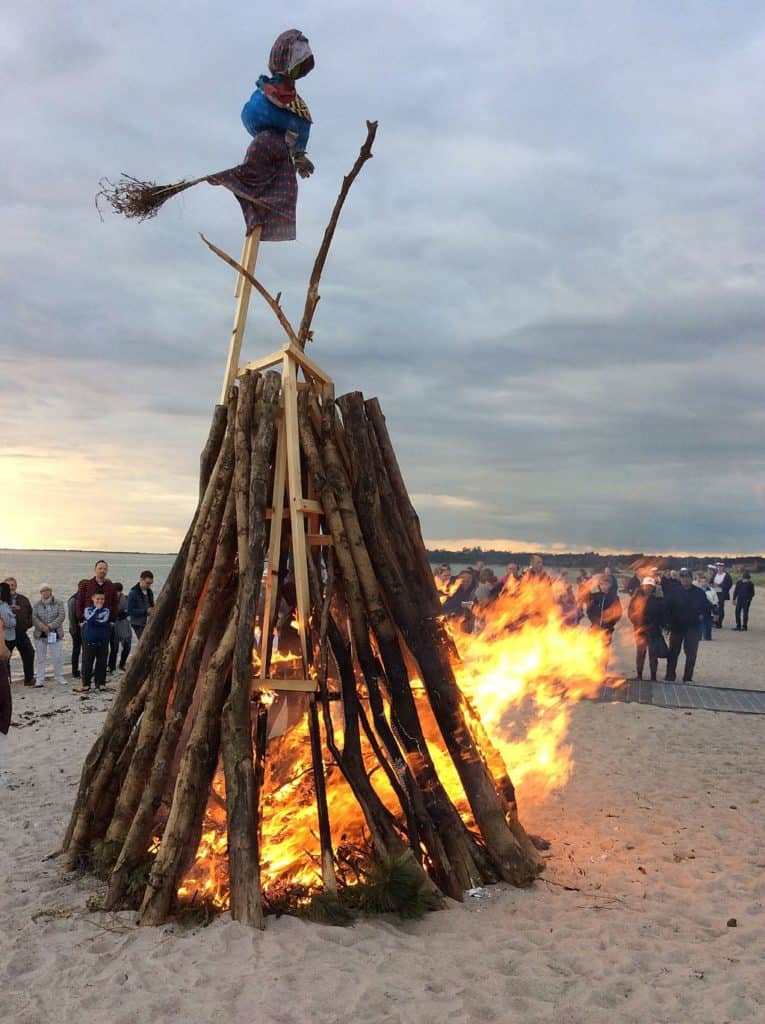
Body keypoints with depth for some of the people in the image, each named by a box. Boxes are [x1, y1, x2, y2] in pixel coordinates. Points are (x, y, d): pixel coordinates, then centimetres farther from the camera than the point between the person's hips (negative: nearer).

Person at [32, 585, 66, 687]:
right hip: (40, 635, 1)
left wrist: (50, 626, -17)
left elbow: (61, 616, -8)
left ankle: (59, 678, 13)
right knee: (40, 658, 3)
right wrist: (43, 627, -20)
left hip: (55, 634, -1)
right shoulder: (37, 605, 6)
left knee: (57, 657, 0)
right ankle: (39, 680, 8)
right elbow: (34, 618, -4)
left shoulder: (58, 603, 2)